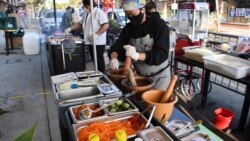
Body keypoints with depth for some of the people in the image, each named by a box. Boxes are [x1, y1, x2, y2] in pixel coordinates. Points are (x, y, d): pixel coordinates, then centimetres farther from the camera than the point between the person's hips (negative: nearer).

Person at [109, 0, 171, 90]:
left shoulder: (159, 25, -14)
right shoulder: (128, 28, 1)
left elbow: (162, 54, -23)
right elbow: (117, 46, -2)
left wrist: (137, 56, -36)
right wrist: (114, 58, -25)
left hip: (159, 76, -4)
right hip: (139, 75, 4)